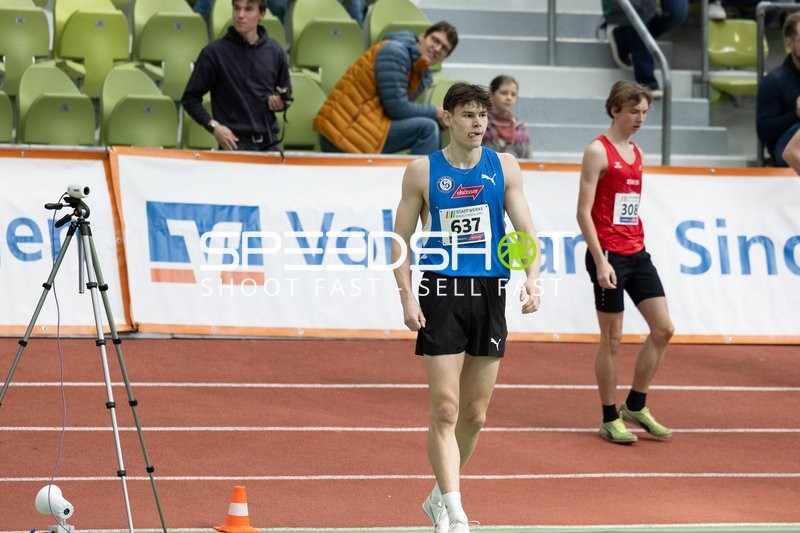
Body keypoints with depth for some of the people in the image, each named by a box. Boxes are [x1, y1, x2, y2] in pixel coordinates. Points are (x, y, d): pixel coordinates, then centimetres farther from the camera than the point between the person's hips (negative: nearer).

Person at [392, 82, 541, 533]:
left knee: (475, 415, 10)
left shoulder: (505, 167, 7)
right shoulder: (423, 171, 1)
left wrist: (533, 279, -16)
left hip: (489, 293, 3)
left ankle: (439, 496, 28)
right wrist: (407, 297, -7)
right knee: (445, 411, -10)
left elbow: (526, 230, 2)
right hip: (441, 293, -3)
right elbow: (401, 240, 4)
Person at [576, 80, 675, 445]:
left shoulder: (636, 154, 13)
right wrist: (601, 261, -19)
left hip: (636, 254, 8)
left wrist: (638, 246, 15)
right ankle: (610, 419, 10)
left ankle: (635, 406, 16)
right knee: (612, 338, -1)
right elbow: (584, 212, -14)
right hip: (609, 255, -8)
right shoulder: (598, 151, -9)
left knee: (663, 328, 4)